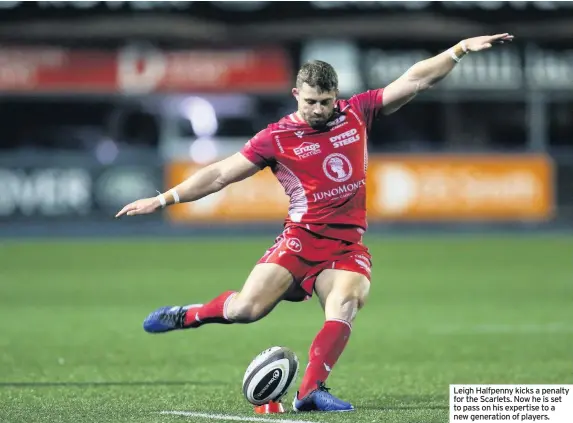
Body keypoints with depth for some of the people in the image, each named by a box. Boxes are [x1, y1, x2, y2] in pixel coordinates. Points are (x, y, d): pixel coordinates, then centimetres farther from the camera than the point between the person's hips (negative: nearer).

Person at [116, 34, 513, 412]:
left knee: (346, 302, -28)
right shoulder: (276, 137, 0)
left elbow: (414, 80, 7)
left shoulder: (356, 114, 7)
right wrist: (163, 199, -2)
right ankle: (190, 314, 11)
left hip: (348, 246, 2)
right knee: (247, 308, -19)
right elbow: (220, 175, 2)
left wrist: (460, 49, 1)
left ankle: (311, 389, -32)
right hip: (301, 239, -2)